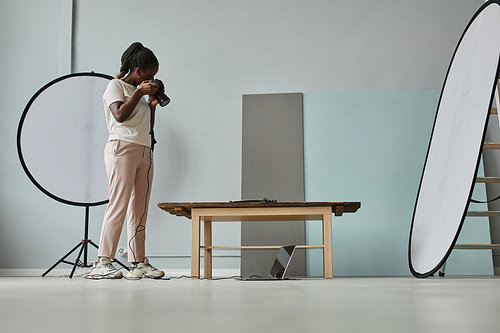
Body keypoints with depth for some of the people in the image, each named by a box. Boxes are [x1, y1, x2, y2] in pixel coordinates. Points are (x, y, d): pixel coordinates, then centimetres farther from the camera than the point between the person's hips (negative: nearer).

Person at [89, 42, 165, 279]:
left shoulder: (140, 91, 25)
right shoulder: (116, 85, 5)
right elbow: (120, 115, -12)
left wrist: (153, 104, 15)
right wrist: (140, 93, -7)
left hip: (144, 151, 7)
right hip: (122, 148, -7)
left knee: (140, 210, 1)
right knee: (119, 205, -14)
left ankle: (138, 262, 3)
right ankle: (102, 263, -12)